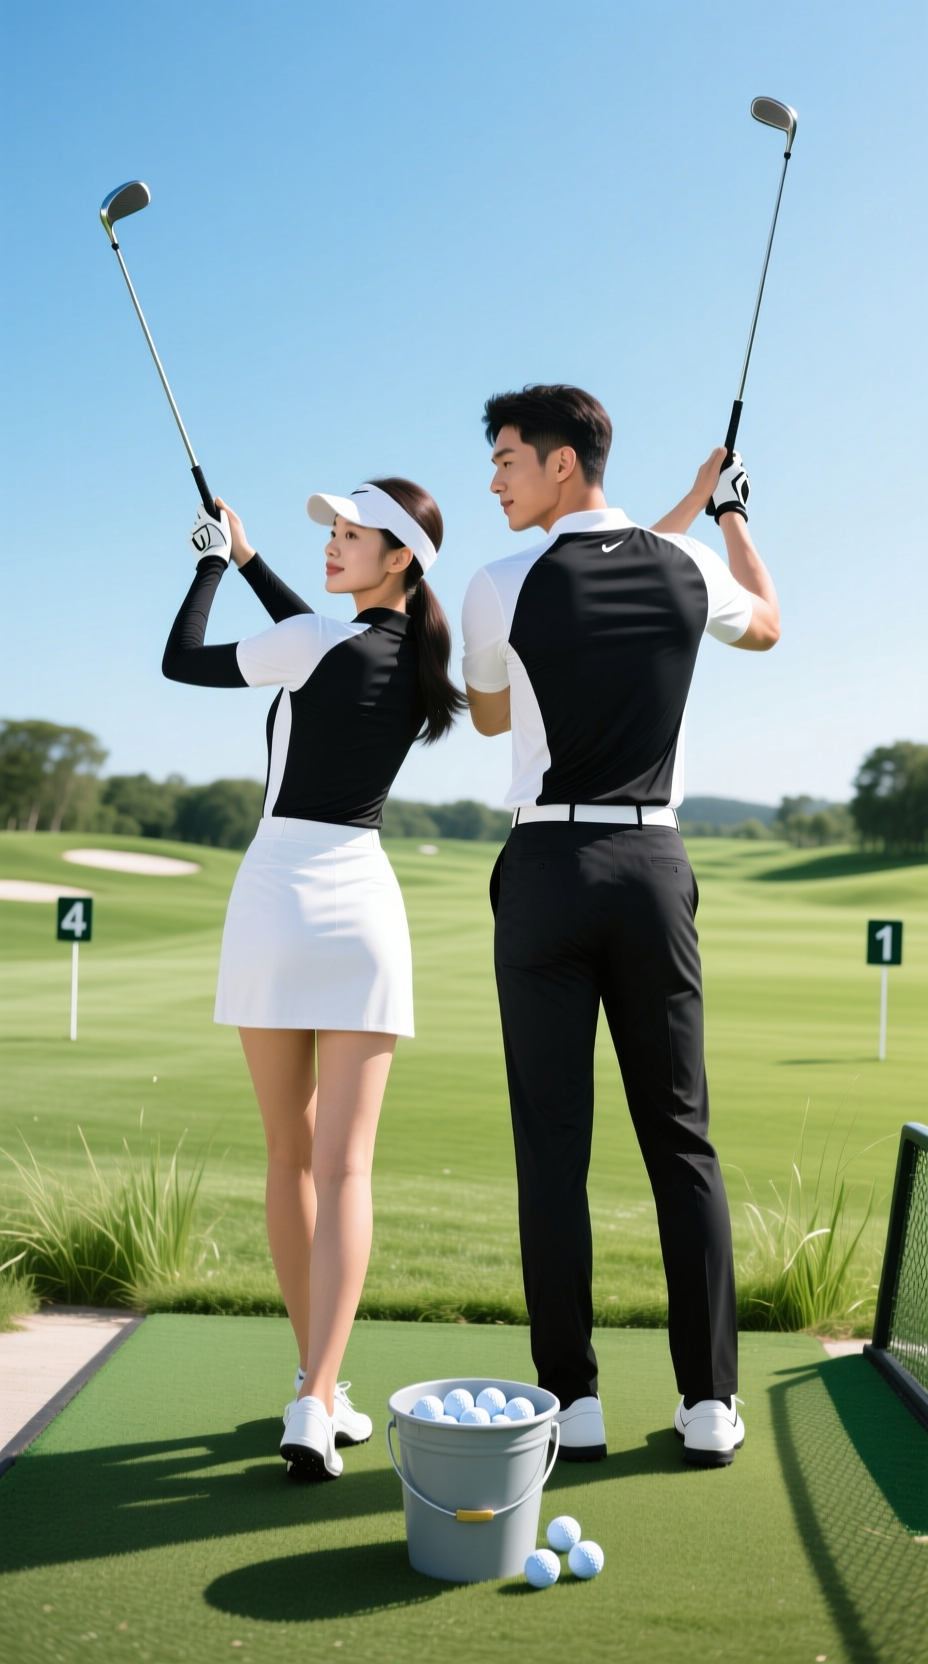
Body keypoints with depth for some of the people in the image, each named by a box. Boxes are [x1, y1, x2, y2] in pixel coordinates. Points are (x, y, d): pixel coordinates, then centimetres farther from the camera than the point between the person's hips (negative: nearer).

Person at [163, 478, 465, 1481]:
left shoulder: (311, 644, -9)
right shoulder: (420, 661, 8)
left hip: (274, 900, -3)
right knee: (344, 1167, -2)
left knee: (290, 1156, 11)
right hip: (363, 907, 3)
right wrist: (247, 557, 29)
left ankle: (317, 1384, 21)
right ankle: (316, 1404, -12)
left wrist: (215, 560, 19)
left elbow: (182, 661, 5)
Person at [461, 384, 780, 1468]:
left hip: (547, 867, -3)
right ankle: (709, 1401, 9)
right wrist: (727, 507, 39)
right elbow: (765, 625, 27)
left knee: (553, 1143, 2)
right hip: (656, 864, 3)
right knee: (681, 1134, 6)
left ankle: (573, 1400, 5)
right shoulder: (685, 567, 4)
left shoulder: (499, 589, -5)